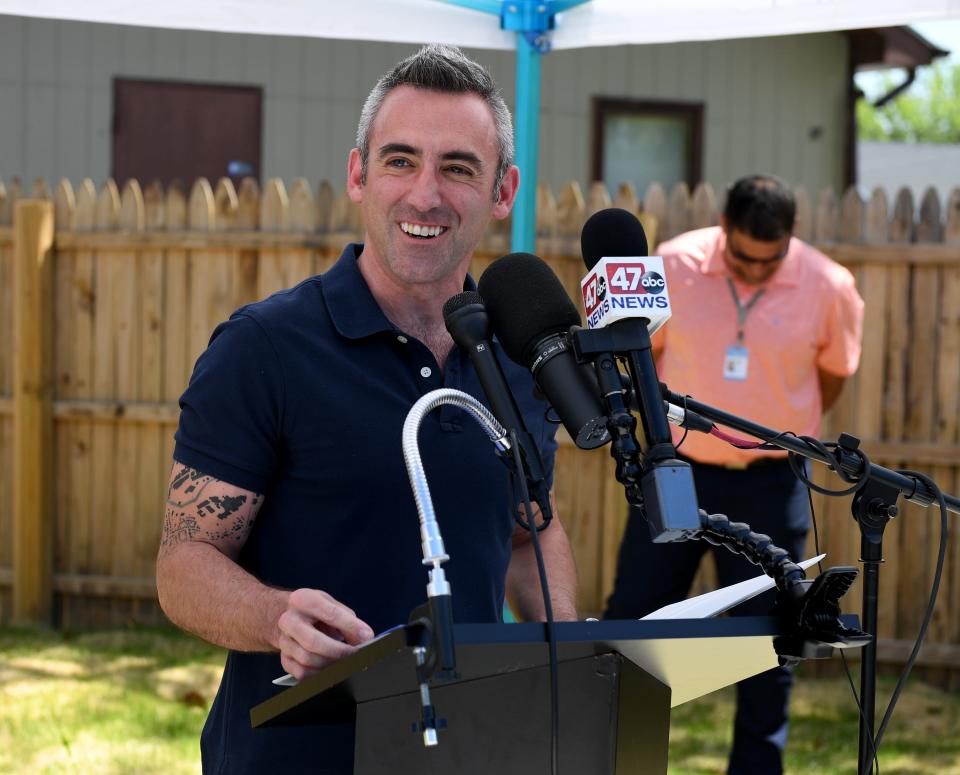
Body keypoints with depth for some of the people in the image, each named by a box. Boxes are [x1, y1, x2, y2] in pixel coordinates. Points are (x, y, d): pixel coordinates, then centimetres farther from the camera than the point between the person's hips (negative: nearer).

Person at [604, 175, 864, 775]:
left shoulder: (828, 288, -9)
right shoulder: (673, 267, -8)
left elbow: (833, 373, 8)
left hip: (770, 485, -1)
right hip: (677, 474, 1)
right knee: (631, 618, 5)